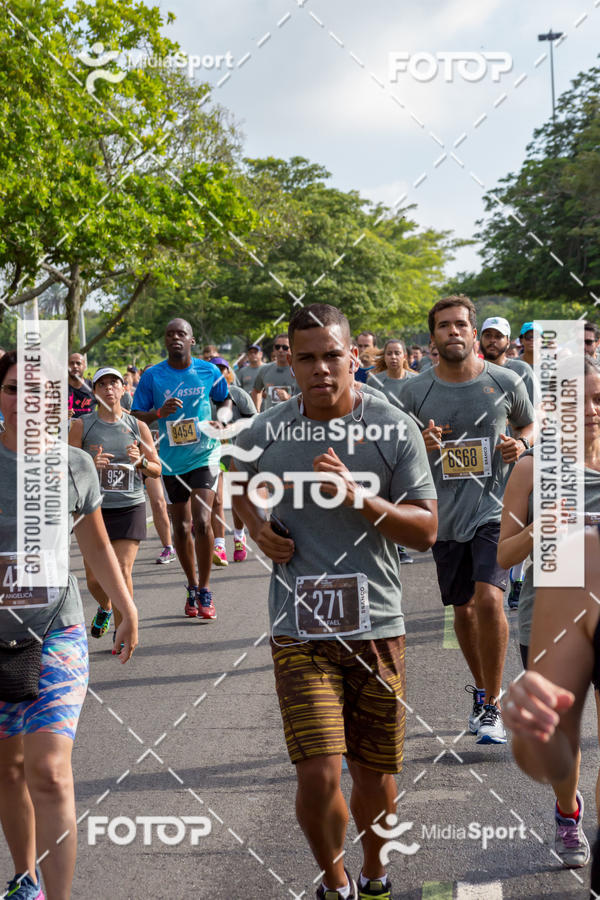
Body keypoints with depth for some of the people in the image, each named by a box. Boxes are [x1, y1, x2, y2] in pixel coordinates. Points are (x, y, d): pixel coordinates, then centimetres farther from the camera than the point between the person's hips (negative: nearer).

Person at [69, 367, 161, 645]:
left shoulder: (138, 427, 4)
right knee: (94, 578, 3)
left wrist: (140, 461, -12)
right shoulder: (82, 425, 1)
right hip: (94, 508, 0)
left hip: (130, 507, 0)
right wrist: (90, 464, -19)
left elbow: (156, 470, 9)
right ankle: (105, 608, 37)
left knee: (122, 572, -10)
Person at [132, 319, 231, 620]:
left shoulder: (208, 371, 0)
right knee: (181, 528, 8)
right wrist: (159, 412, -21)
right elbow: (135, 416, -2)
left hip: (204, 455, -1)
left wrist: (219, 420, -4)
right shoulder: (152, 376, -2)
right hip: (171, 460, 1)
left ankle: (204, 590, -1)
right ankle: (192, 587, 28)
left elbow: (225, 400, 17)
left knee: (202, 523, -15)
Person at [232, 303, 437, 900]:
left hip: (377, 625, 1)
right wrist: (257, 529, 1)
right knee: (318, 773, -11)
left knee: (374, 769, 12)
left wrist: (357, 497, -19)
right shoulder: (262, 434, 1)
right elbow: (241, 489, 23)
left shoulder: (394, 430, -4)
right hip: (299, 628, 0)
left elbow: (425, 530, -5)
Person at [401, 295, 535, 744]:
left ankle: (493, 705, -5)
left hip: (493, 509, -2)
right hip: (445, 515, 3)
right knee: (463, 609, 13)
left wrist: (521, 443, -8)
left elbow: (530, 424, 15)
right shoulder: (416, 391, 0)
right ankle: (481, 690, 36)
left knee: (489, 598, -19)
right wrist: (420, 445, -13)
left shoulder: (504, 382, -2)